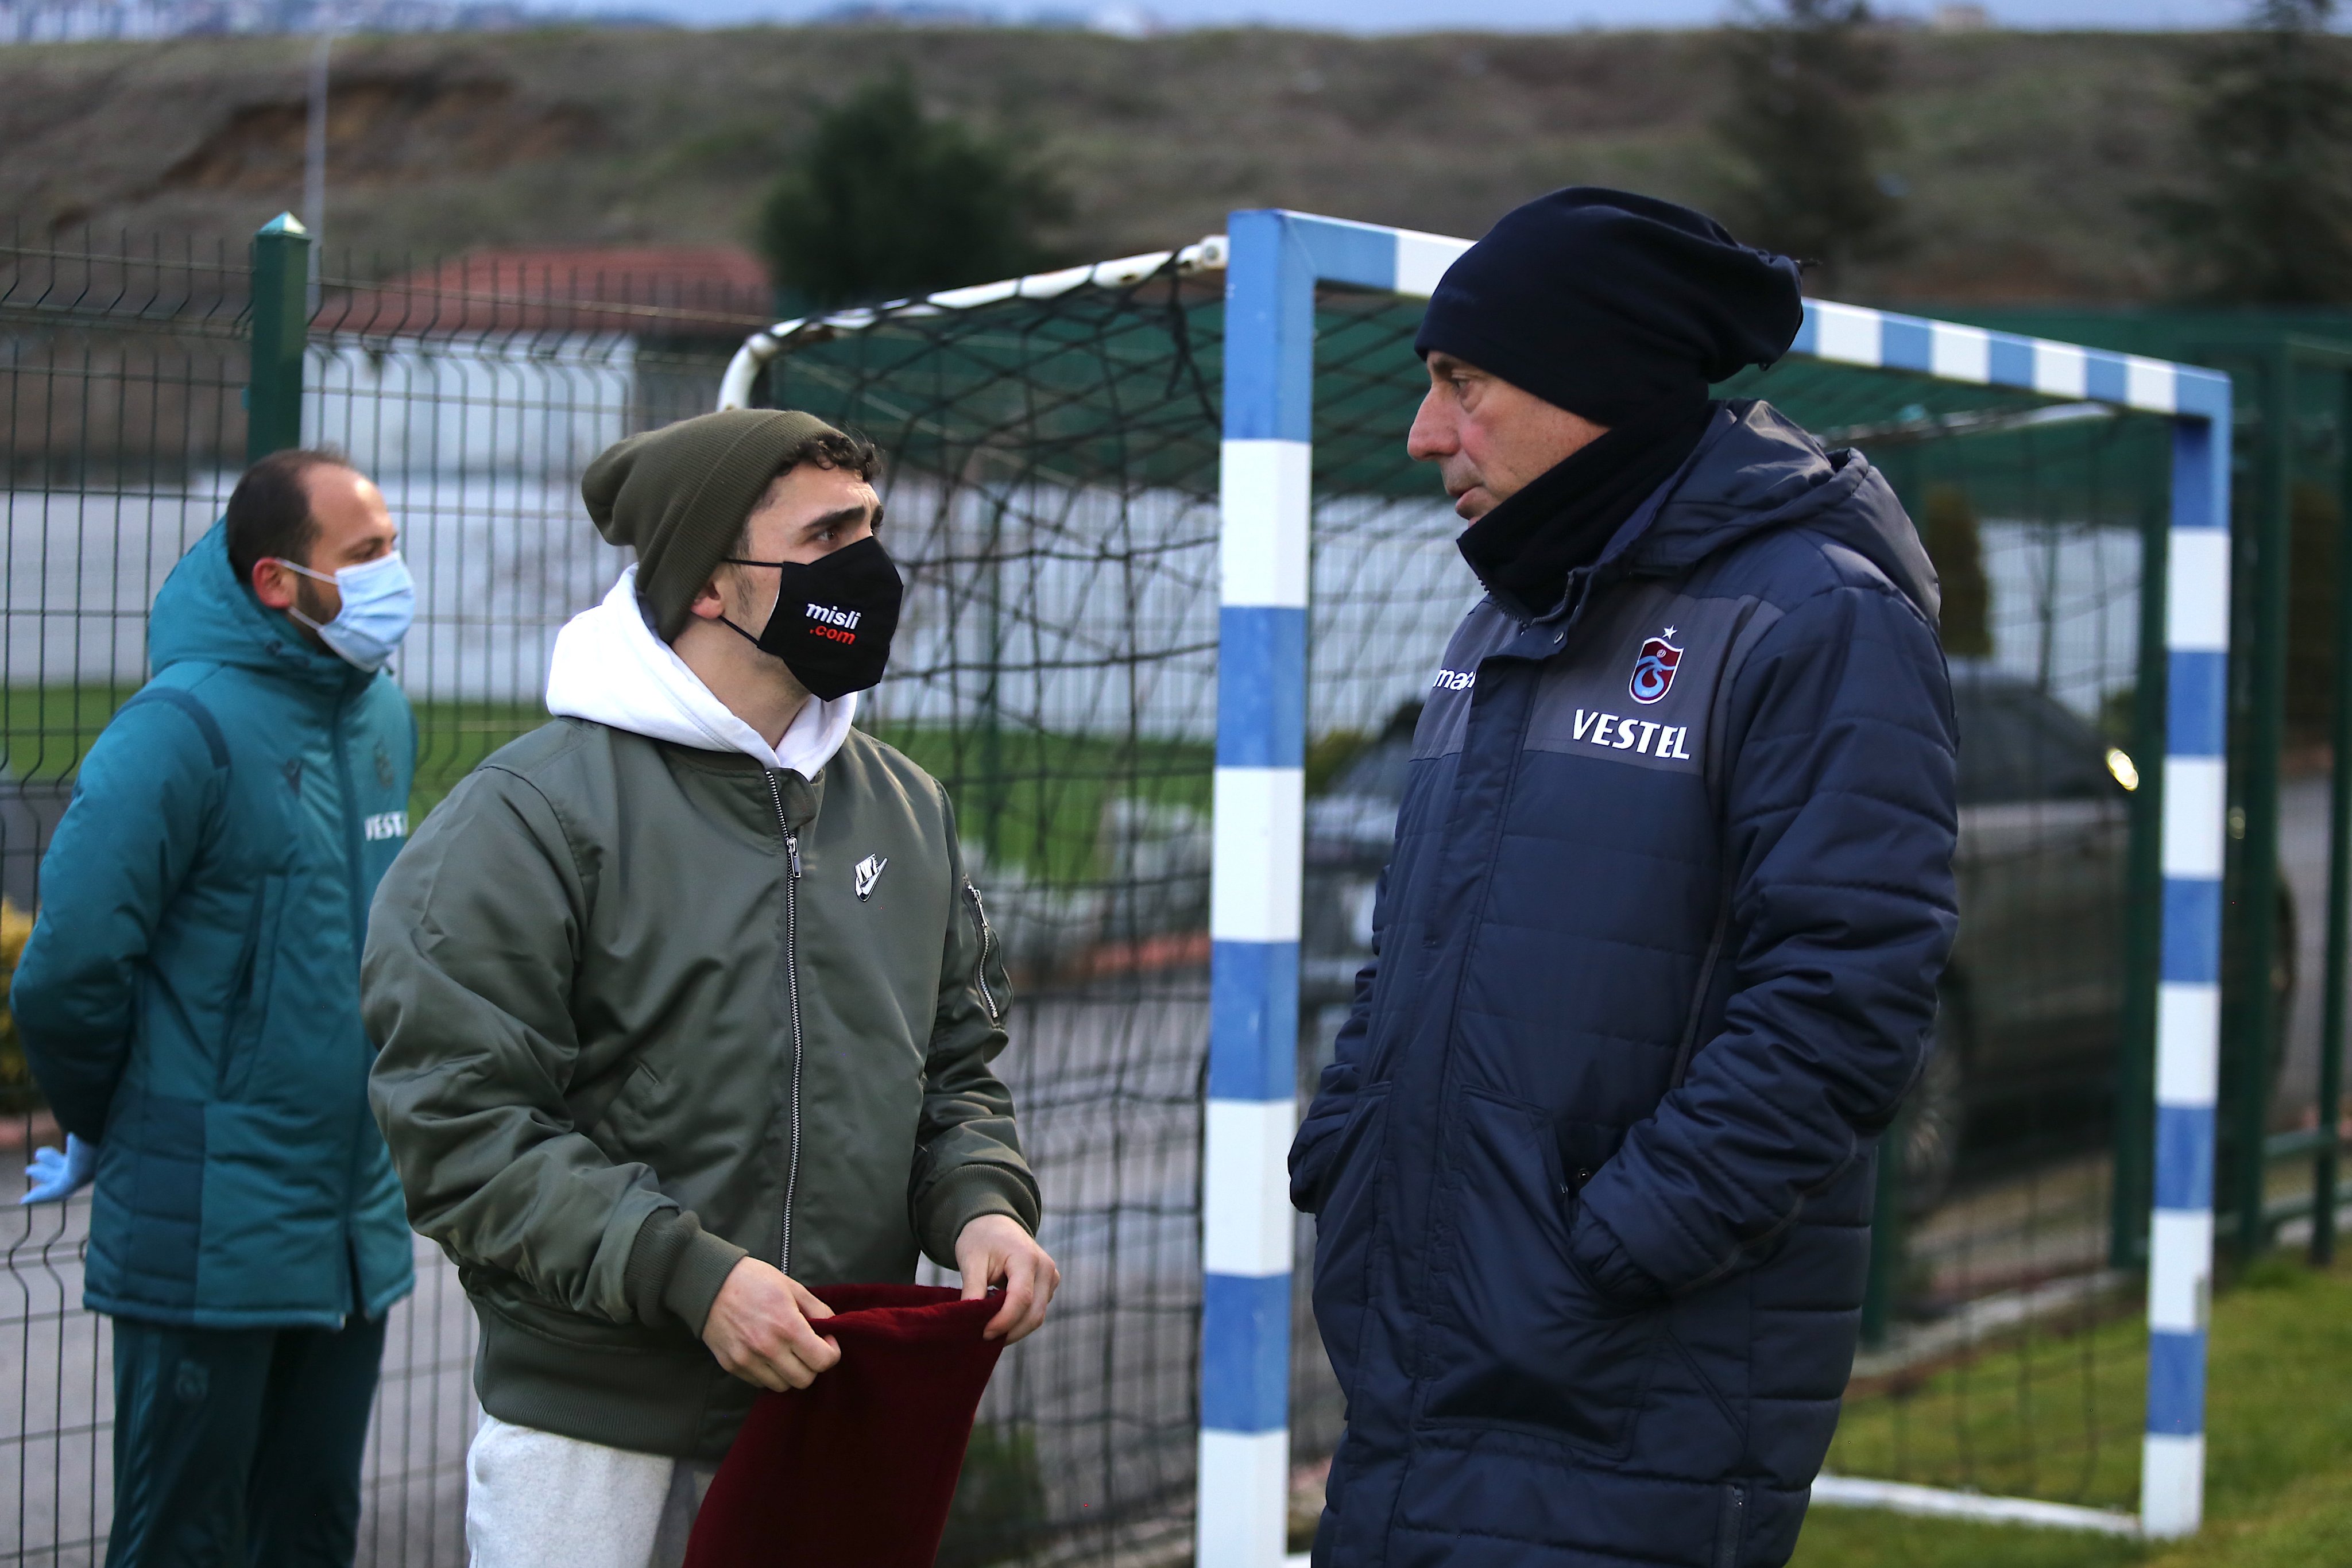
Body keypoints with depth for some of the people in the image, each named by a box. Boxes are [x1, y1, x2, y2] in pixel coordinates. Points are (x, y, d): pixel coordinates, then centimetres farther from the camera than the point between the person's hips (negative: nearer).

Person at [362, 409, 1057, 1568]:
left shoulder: (908, 808, 9)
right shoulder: (532, 813, -10)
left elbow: (955, 1062, 17)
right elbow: (458, 1120, -14)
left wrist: (980, 1203, -4)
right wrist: (687, 1272, -22)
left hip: (832, 1401, 5)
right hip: (591, 1427, -5)